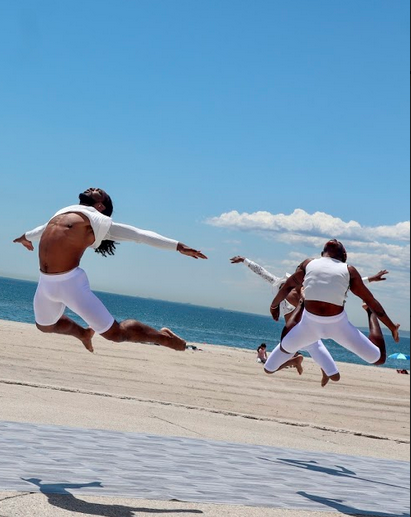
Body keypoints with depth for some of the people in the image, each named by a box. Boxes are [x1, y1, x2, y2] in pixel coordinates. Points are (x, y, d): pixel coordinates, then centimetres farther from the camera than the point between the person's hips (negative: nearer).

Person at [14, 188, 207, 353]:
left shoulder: (100, 221, -3)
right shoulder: (63, 213, 19)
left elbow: (142, 235, -7)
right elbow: (45, 229, 41)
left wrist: (178, 246, -15)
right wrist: (26, 237, 61)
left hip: (70, 282, -7)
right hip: (45, 283, 7)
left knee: (114, 332, -5)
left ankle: (164, 338, 15)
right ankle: (84, 334, 52)